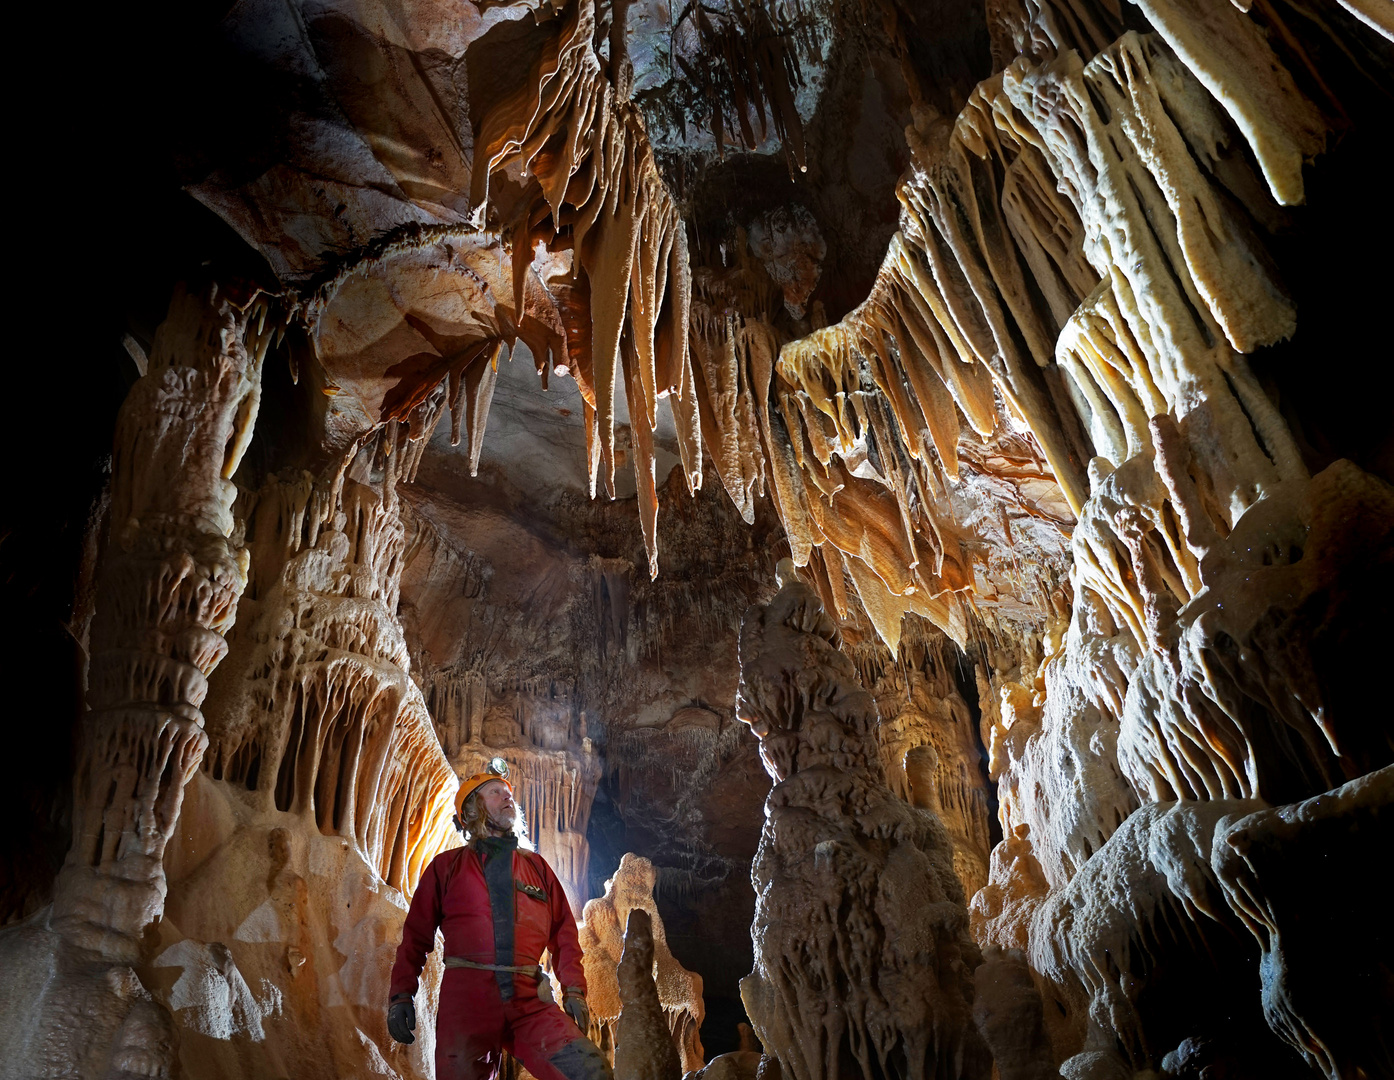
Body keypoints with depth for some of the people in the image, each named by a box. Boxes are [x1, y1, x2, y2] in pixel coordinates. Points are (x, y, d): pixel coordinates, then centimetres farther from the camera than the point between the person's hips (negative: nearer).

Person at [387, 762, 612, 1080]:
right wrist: (401, 994, -2)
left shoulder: (537, 867, 19)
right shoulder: (447, 866, 14)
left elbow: (564, 934, 16)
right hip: (466, 996, -1)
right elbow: (416, 934, 10)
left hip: (531, 1001, 1)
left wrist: (574, 991, 4)